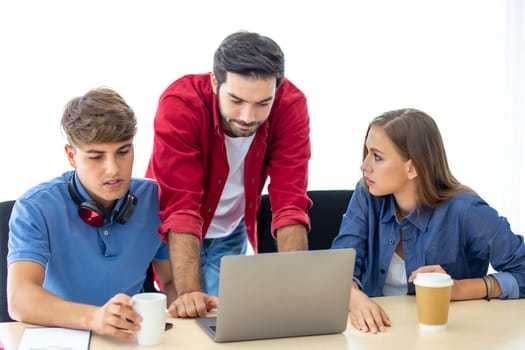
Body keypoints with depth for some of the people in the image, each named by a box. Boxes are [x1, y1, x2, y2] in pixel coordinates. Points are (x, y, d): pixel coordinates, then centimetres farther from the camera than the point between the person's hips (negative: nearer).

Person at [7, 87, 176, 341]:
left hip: (132, 337, 3)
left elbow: (172, 281, 10)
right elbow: (19, 300, -25)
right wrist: (93, 318, -42)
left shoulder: (155, 199, 0)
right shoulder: (35, 208, -11)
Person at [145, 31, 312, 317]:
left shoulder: (290, 105, -25)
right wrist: (189, 292, -47)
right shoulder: (180, 104, -33)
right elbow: (180, 207, -37)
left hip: (232, 233, 2)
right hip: (174, 235, -2)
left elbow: (290, 202, -27)